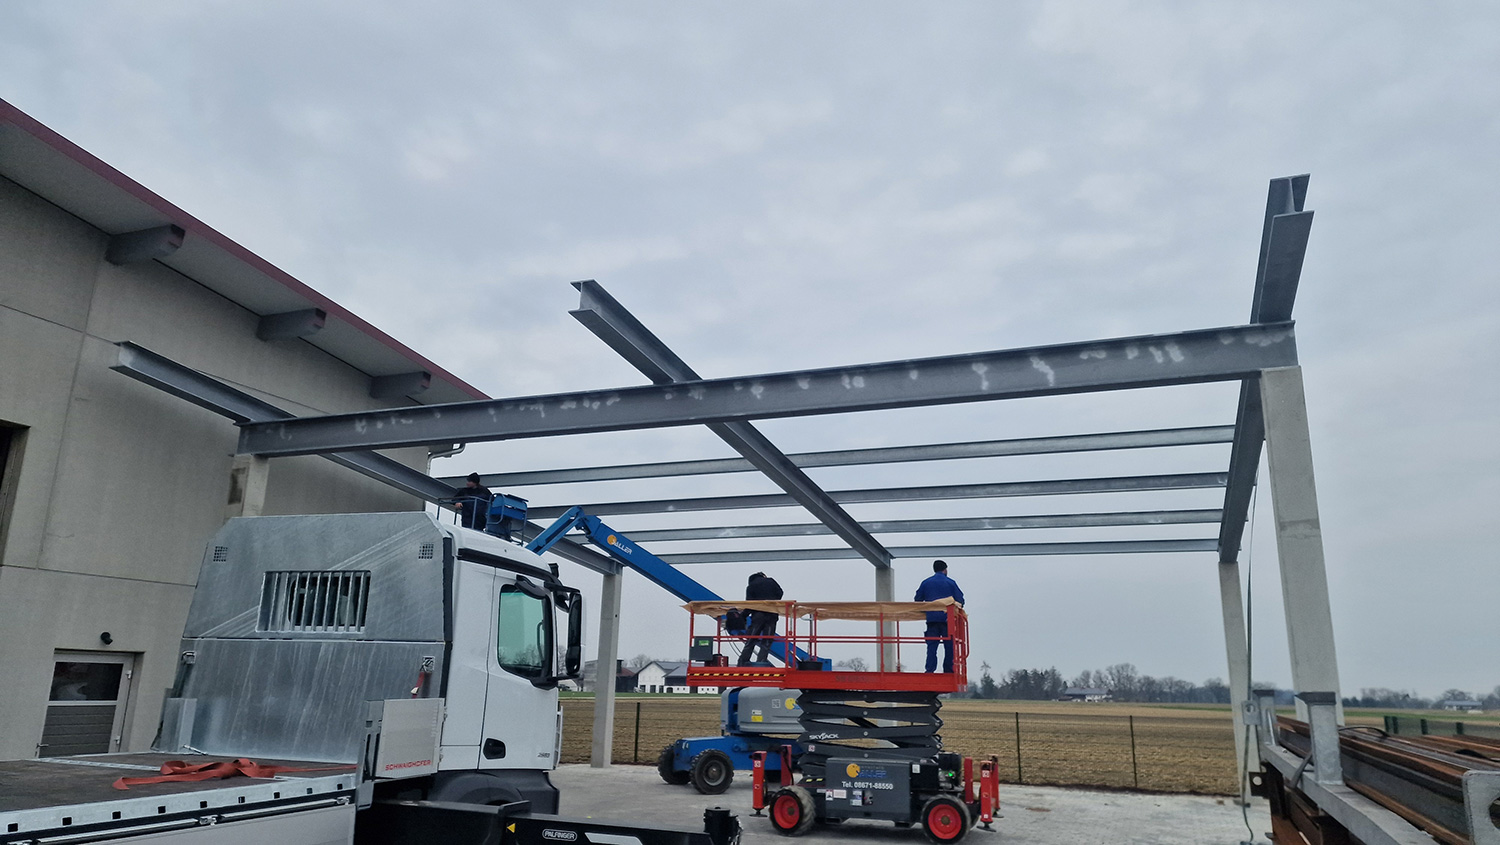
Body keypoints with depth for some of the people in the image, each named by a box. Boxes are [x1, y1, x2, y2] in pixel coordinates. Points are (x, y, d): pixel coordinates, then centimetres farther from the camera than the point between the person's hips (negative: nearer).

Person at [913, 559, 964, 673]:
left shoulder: (926, 583, 11)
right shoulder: (951, 583, 6)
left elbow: (917, 600, 12)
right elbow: (960, 600, 4)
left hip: (932, 618, 2)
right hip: (947, 618, -1)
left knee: (931, 645, 0)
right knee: (949, 646, 5)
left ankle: (930, 670, -9)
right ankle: (948, 670, 5)